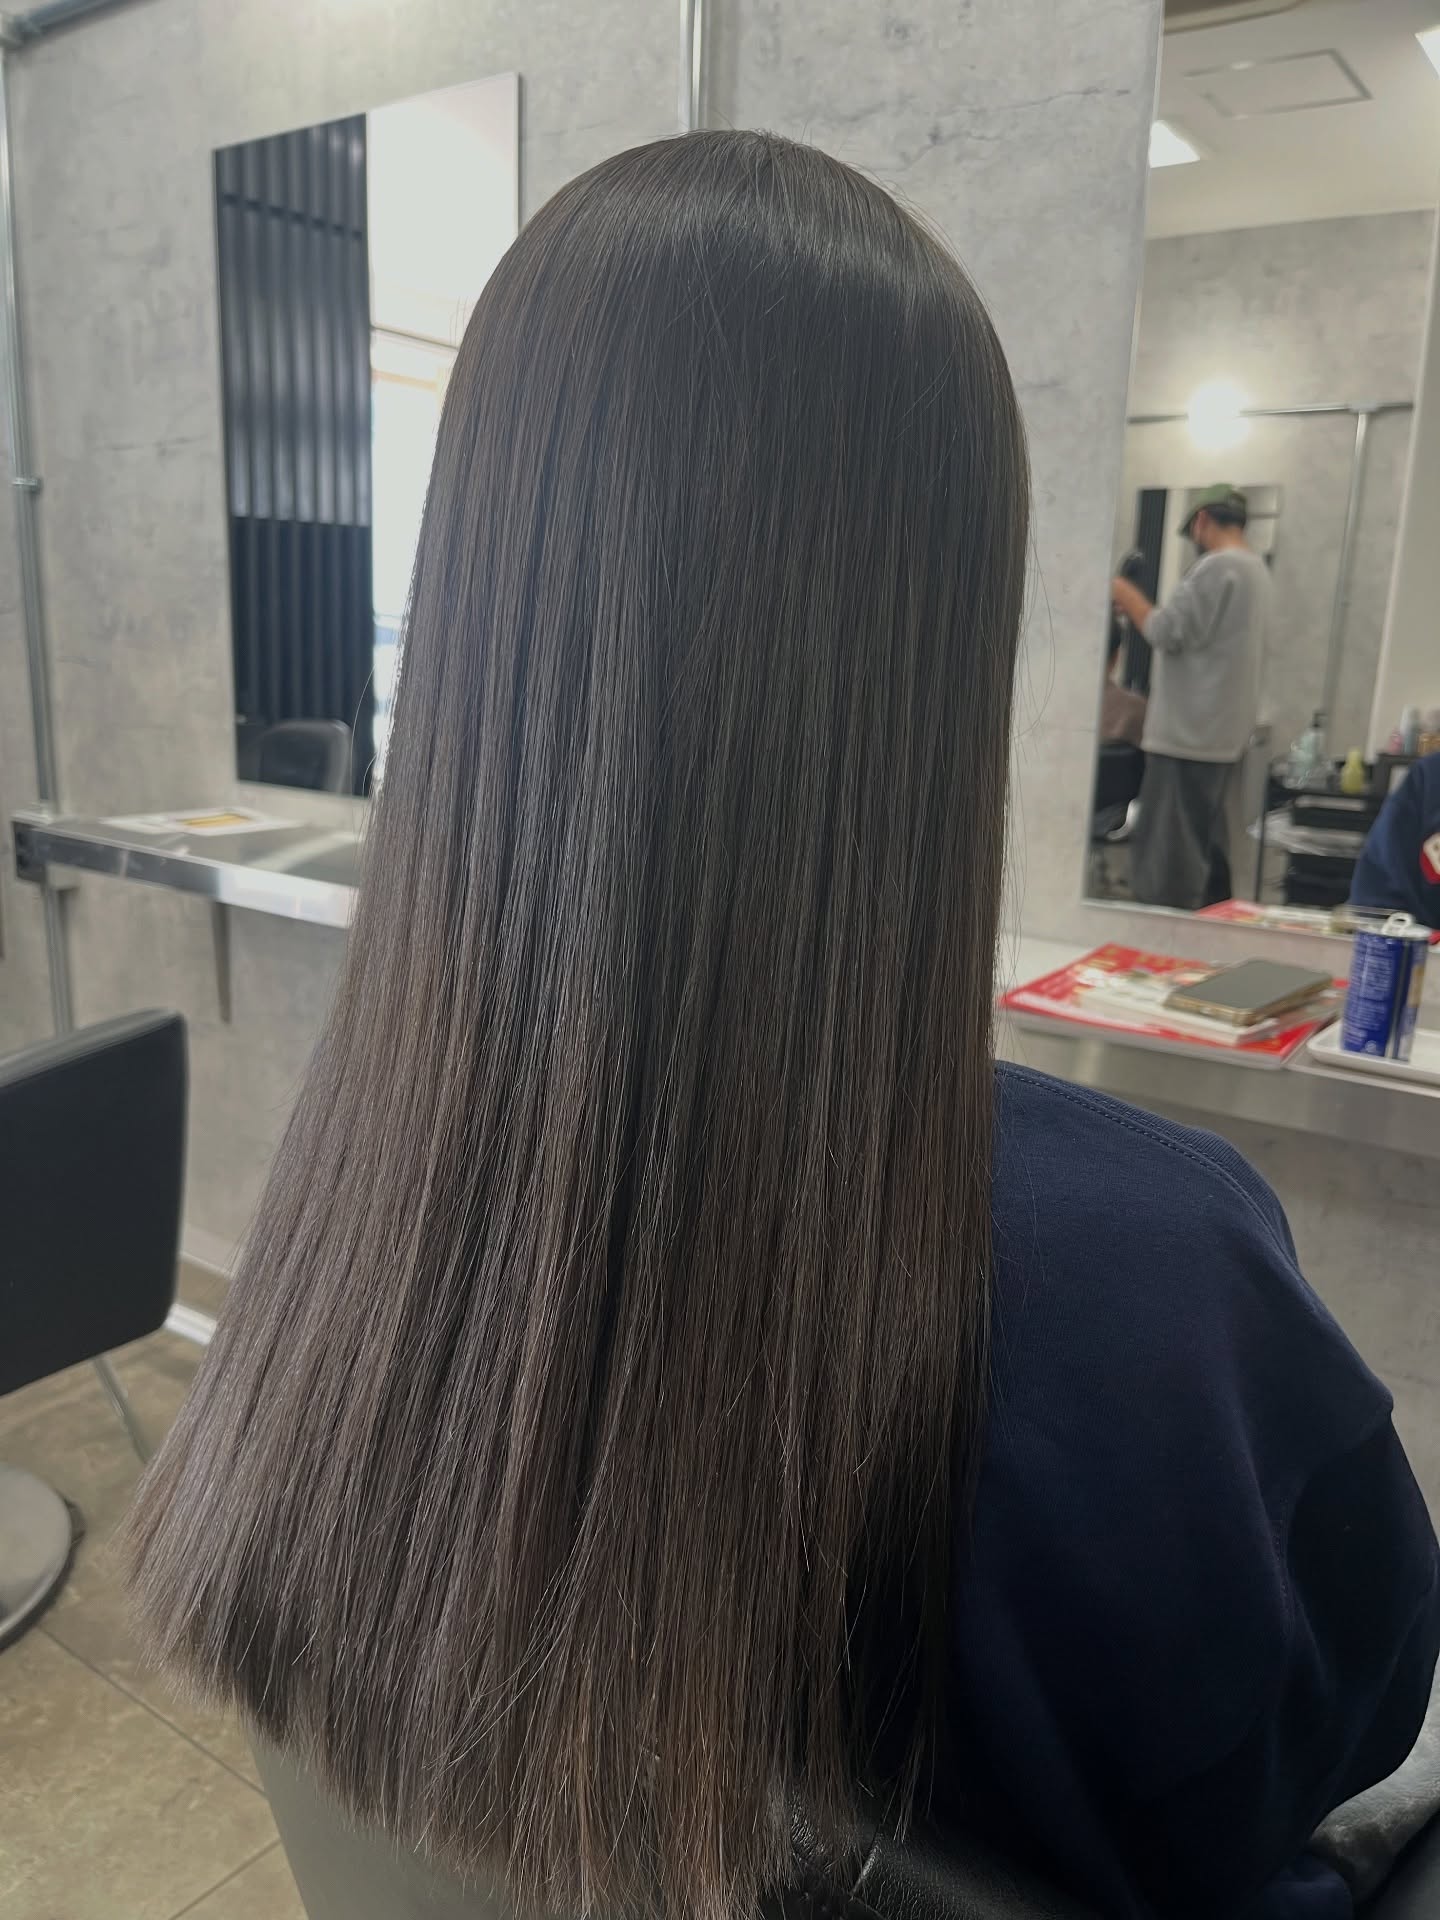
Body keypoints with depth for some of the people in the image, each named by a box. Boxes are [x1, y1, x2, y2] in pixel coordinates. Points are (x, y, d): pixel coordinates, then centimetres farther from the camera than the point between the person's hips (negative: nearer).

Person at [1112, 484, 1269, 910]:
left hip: (1189, 732, -10)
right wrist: (1141, 610, 20)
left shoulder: (1216, 566, -14)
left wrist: (1127, 596, -2)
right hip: (1223, 732, 10)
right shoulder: (1256, 568, 16)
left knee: (1168, 846, -7)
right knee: (1206, 845, 14)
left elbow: (1169, 633, -16)